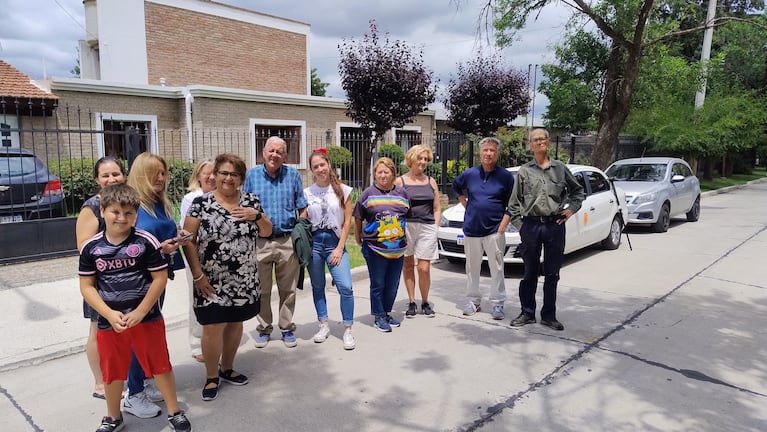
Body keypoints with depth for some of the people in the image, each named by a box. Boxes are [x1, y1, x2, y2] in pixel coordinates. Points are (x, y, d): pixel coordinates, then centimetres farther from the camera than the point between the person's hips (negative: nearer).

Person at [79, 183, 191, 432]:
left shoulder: (146, 242, -11)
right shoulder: (91, 248, -4)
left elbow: (160, 278, -9)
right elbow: (87, 286, -1)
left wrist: (140, 312, -13)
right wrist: (109, 314, -13)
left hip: (147, 318, -2)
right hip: (109, 322, 2)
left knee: (160, 366, 9)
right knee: (112, 372, 18)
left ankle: (174, 412, 28)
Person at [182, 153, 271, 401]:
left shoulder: (250, 201, 5)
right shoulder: (201, 203, -5)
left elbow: (267, 232, 9)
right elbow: (187, 239, -6)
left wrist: (257, 215, -12)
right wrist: (197, 274, -12)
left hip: (244, 280, 4)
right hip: (212, 281, -4)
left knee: (235, 323, 14)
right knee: (213, 327, -3)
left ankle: (227, 369, 34)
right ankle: (211, 377, 18)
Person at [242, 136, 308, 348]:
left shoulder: (292, 174, 5)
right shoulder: (252, 175, 5)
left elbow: (302, 208, 8)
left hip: (288, 241, 0)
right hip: (259, 242, 0)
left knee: (288, 289, 9)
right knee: (262, 290, 8)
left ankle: (287, 328, 23)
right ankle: (264, 328, 23)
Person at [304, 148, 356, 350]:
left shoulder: (343, 190, 2)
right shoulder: (306, 193, 5)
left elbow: (347, 222, 1)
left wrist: (340, 248, -6)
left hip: (335, 242, -1)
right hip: (314, 242, 2)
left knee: (345, 287, -11)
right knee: (317, 287, 10)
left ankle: (347, 330, 1)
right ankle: (324, 325, 26)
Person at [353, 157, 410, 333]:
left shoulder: (402, 193, 8)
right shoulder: (368, 193, -2)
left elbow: (408, 216, 19)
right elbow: (358, 219, 5)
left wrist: (405, 237, 18)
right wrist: (358, 239, 6)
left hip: (398, 248, 4)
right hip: (374, 248, -4)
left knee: (393, 284, 12)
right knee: (378, 284, 4)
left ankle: (387, 313, 30)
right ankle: (378, 316, 18)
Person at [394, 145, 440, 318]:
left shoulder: (431, 182, 13)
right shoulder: (400, 181, 4)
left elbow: (436, 209, 15)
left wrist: (435, 228, 6)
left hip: (427, 227, 1)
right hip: (406, 227, -1)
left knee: (424, 268, -4)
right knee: (408, 266, 7)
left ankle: (425, 302, 16)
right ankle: (411, 302, 20)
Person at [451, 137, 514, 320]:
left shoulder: (506, 177, -2)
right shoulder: (470, 174, 6)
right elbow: (456, 186, 26)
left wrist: (502, 227, -9)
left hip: (494, 230, -3)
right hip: (471, 229, 3)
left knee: (496, 269, 0)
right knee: (472, 268, 10)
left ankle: (497, 303, 9)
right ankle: (473, 301, 21)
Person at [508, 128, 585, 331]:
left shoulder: (560, 168, 7)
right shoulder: (524, 171, 5)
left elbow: (578, 190, 20)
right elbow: (514, 202, 7)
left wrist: (572, 208, 6)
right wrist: (519, 225, 0)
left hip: (555, 225, 1)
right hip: (531, 225, -1)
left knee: (552, 274, 8)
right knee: (530, 273, 8)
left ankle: (549, 315, 18)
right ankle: (527, 312, 19)